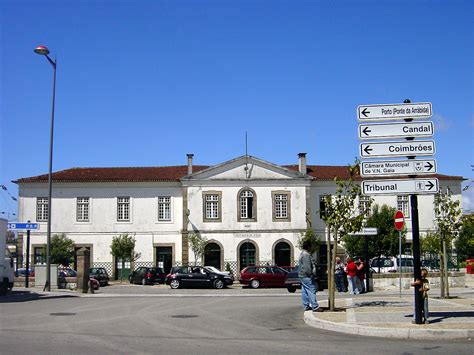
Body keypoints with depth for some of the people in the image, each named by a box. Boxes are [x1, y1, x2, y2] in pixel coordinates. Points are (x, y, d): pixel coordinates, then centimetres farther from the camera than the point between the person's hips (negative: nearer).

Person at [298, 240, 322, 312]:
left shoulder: (302, 254, 17)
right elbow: (307, 267, -22)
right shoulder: (306, 254, -17)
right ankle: (315, 307, -10)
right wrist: (311, 275, -17)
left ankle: (306, 306, 15)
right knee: (311, 291, -10)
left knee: (305, 292, 11)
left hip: (302, 275, 11)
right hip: (307, 276, -11)